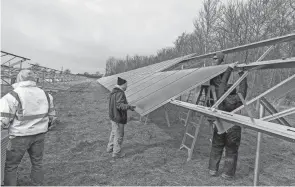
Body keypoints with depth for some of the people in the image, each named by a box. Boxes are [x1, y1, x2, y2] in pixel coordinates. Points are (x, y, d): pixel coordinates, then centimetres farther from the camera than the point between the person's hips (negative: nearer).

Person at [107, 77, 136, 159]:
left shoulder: (114, 92, 9)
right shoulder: (120, 93, -22)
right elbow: (119, 105, -32)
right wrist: (129, 107, -43)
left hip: (113, 116, 10)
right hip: (118, 118, -10)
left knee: (114, 132, 24)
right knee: (119, 135, 2)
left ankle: (110, 148, 39)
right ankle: (116, 153, 13)